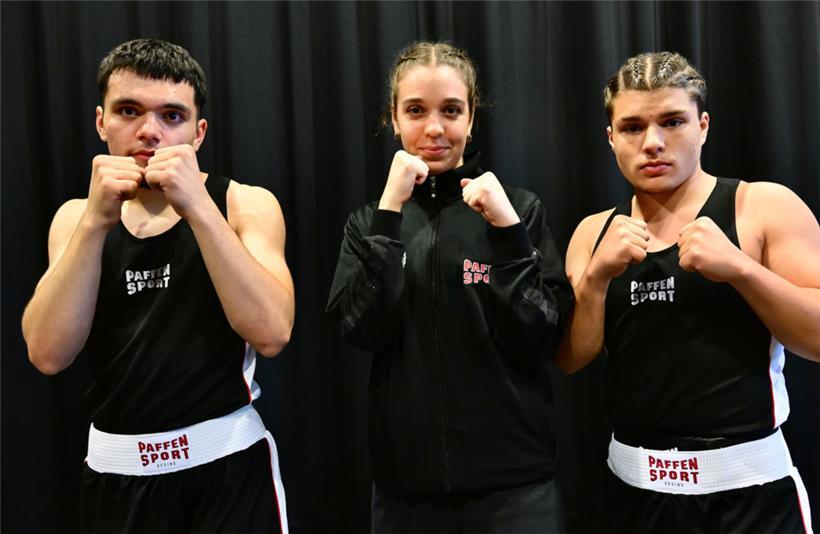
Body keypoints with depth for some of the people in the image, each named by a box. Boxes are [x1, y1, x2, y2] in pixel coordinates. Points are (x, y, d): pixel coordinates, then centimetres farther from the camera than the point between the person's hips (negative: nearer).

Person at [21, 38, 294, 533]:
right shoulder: (78, 217, 3)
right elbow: (49, 354, -9)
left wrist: (198, 206, -25)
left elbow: (271, 333, -20)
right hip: (117, 469, 3)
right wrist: (97, 220, -18)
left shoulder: (246, 204, -5)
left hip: (226, 461, -3)